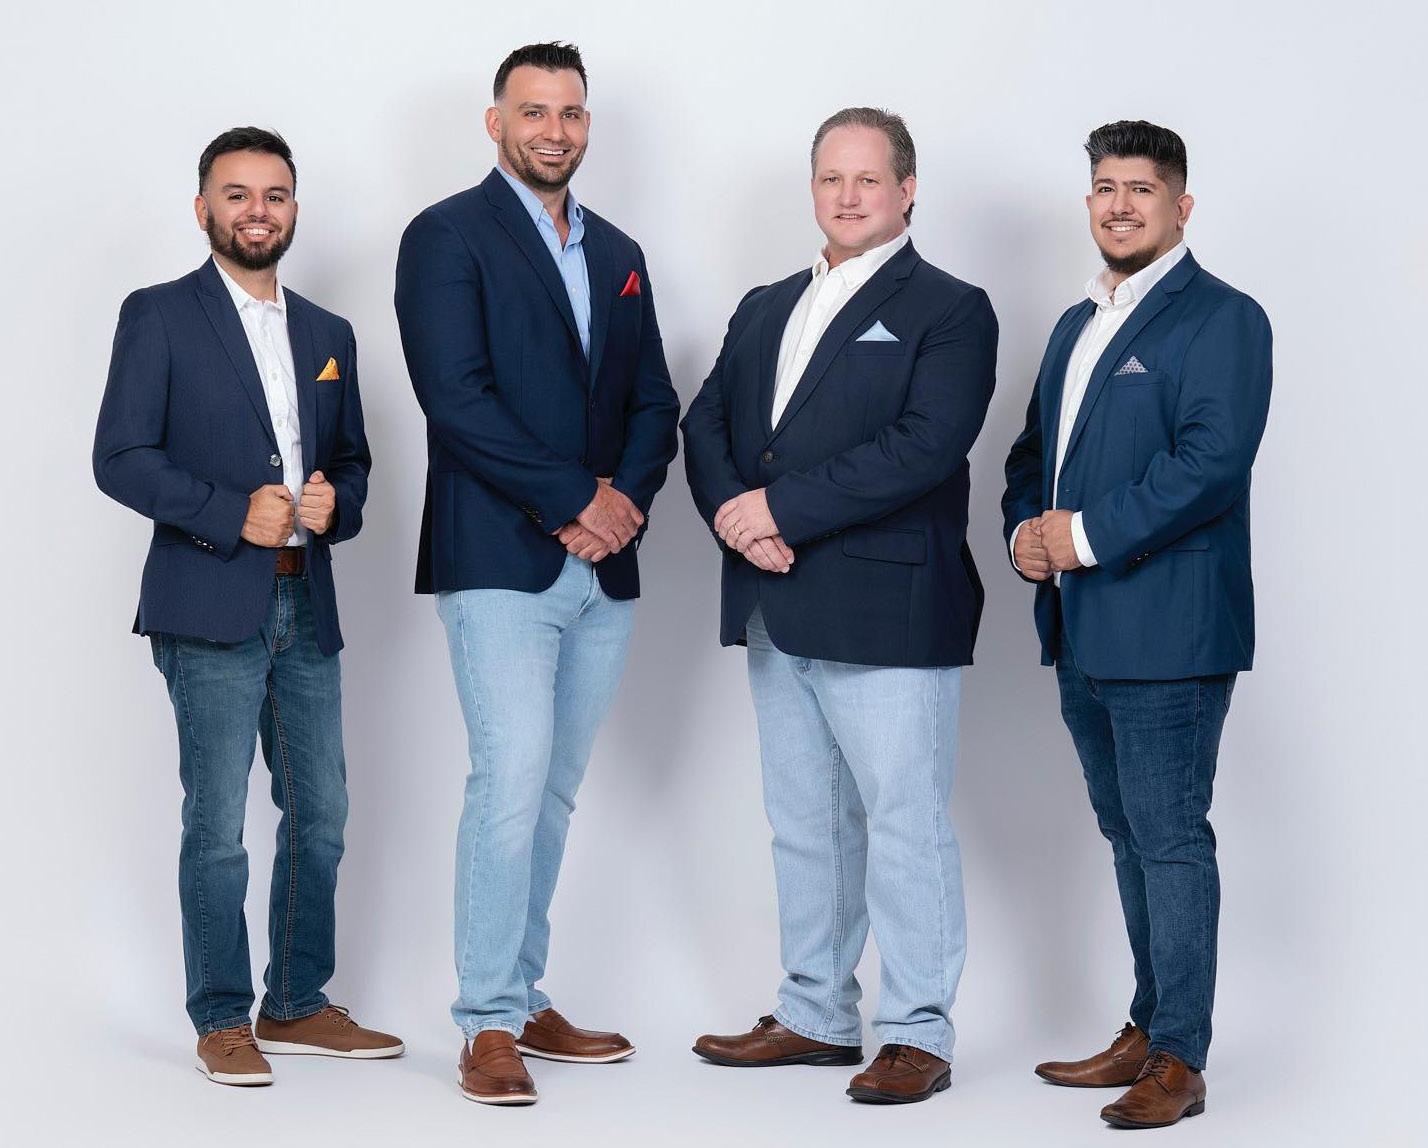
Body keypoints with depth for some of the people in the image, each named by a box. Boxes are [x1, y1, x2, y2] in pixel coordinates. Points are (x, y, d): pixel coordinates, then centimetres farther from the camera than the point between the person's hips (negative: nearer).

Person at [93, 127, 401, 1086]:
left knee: (321, 816, 8)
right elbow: (120, 459, -7)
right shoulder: (159, 316, 0)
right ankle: (223, 1021, 7)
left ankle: (298, 1006, 20)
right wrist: (232, 513, -16)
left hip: (307, 608, 6)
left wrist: (335, 501, -2)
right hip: (213, 607, -5)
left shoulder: (329, 335, 17)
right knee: (217, 824, -4)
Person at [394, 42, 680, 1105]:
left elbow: (654, 404, 16)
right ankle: (489, 1026, -5)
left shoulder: (619, 254, 18)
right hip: (500, 561, -6)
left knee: (553, 789, 10)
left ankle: (525, 998, 18)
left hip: (603, 567, 6)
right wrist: (573, 499, -14)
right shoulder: (449, 236, -2)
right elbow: (456, 397, -12)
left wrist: (625, 500, -4)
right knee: (512, 779, -12)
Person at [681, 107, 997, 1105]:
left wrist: (781, 508, -17)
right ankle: (817, 1016, 25)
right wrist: (731, 514, -8)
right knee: (804, 825, 14)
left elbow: (923, 448, -16)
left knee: (905, 825, -3)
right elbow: (706, 424, 14)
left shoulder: (949, 311, -3)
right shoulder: (765, 310, 19)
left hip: (888, 612, -7)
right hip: (778, 612, 7)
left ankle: (918, 1034, 5)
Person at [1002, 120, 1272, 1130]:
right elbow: (1034, 451, 22)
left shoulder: (1220, 319, -8)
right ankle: (1148, 1032, 27)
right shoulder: (1078, 326, 19)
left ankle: (1180, 1062, 1)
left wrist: (1087, 535, -17)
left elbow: (1211, 461, -19)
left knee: (1170, 839, -5)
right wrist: (1024, 530, 1)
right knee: (1129, 836, 16)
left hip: (1168, 630, -9)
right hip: (1083, 631, 9)